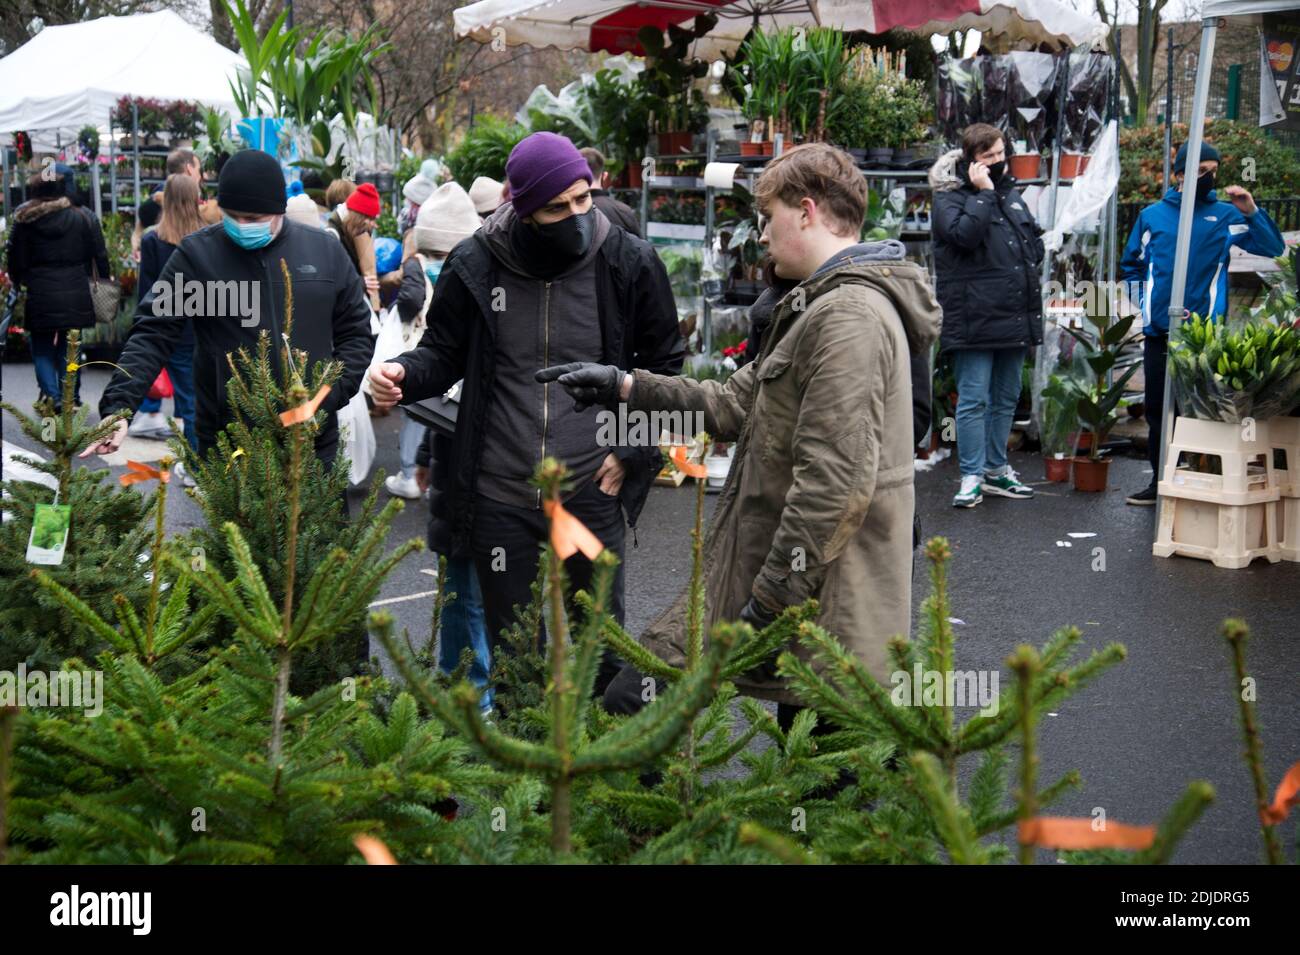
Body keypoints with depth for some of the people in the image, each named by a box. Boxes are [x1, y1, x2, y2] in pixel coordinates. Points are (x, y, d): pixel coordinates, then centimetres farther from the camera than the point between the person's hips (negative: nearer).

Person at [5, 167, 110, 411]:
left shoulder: (24, 220, -2)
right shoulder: (83, 218, 1)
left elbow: (16, 260, 0)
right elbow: (100, 255, 3)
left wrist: (16, 282, 16)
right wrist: (106, 279, 16)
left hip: (39, 295, -2)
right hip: (75, 296, 2)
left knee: (42, 348, 10)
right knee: (69, 347, 15)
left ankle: (52, 394, -9)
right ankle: (71, 398, 16)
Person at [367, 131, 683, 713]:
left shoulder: (629, 263, -6)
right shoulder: (475, 265, -5)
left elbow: (665, 365, 5)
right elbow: (445, 353, 7)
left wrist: (632, 452, -3)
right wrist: (404, 375, -15)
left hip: (592, 498, -1)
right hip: (500, 500, 1)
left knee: (602, 651, 10)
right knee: (513, 650, 14)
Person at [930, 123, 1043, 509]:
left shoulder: (1010, 193, 17)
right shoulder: (950, 197, -5)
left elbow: (1034, 239, 27)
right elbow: (964, 234, -24)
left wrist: (1031, 264, 9)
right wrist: (983, 193, -19)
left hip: (1014, 316, 8)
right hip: (974, 317, -7)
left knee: (1006, 397, 14)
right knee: (974, 398, -7)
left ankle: (996, 469, 24)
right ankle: (972, 477, -3)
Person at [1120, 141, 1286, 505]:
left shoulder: (1226, 215, 3)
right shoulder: (1152, 215, 9)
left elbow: (1274, 250, -5)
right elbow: (1131, 265, 20)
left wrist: (1252, 212, -16)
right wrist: (1142, 303, 10)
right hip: (1159, 331, 3)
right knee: (1157, 409, 8)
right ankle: (1160, 481, 18)